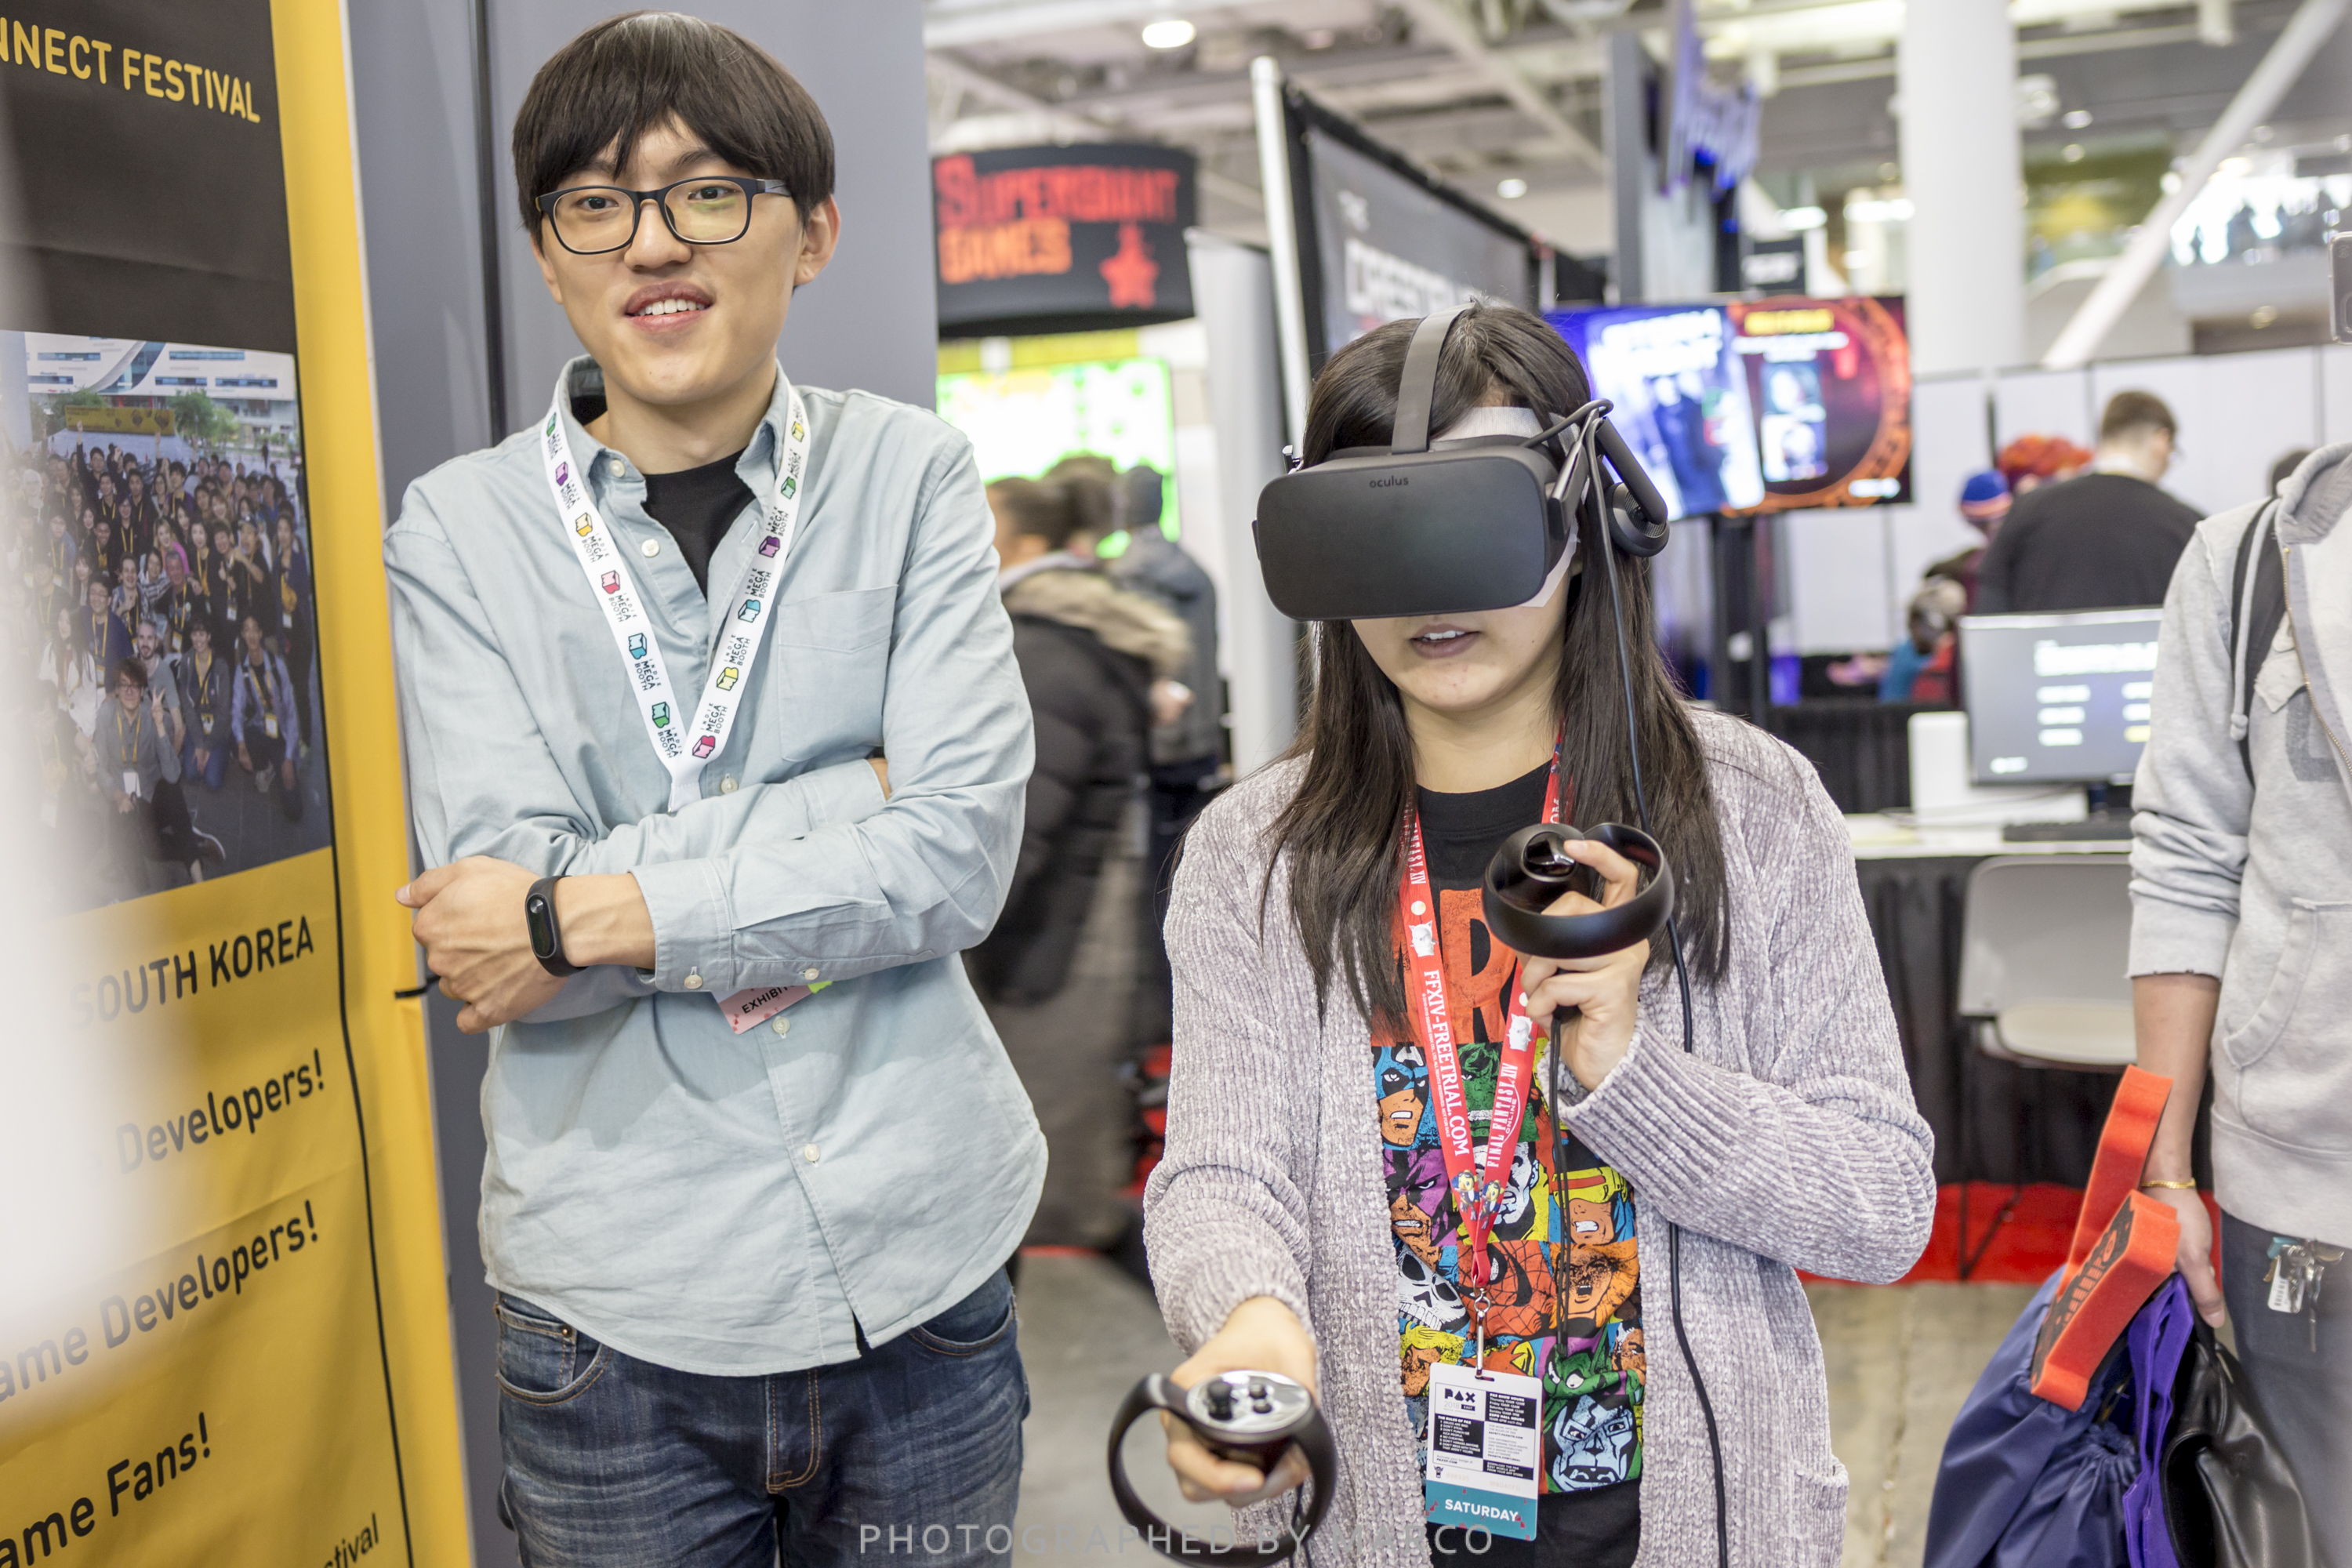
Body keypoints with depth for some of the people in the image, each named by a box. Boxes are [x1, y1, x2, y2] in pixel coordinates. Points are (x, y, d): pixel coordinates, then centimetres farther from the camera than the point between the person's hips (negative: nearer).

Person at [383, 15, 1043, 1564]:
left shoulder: (910, 475, -1)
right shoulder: (461, 531, -1)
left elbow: (964, 852, -12)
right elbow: (500, 893, -13)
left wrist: (590, 916, -15)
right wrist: (846, 810, -16)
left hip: (924, 1270, 1)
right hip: (616, 1316, 0)